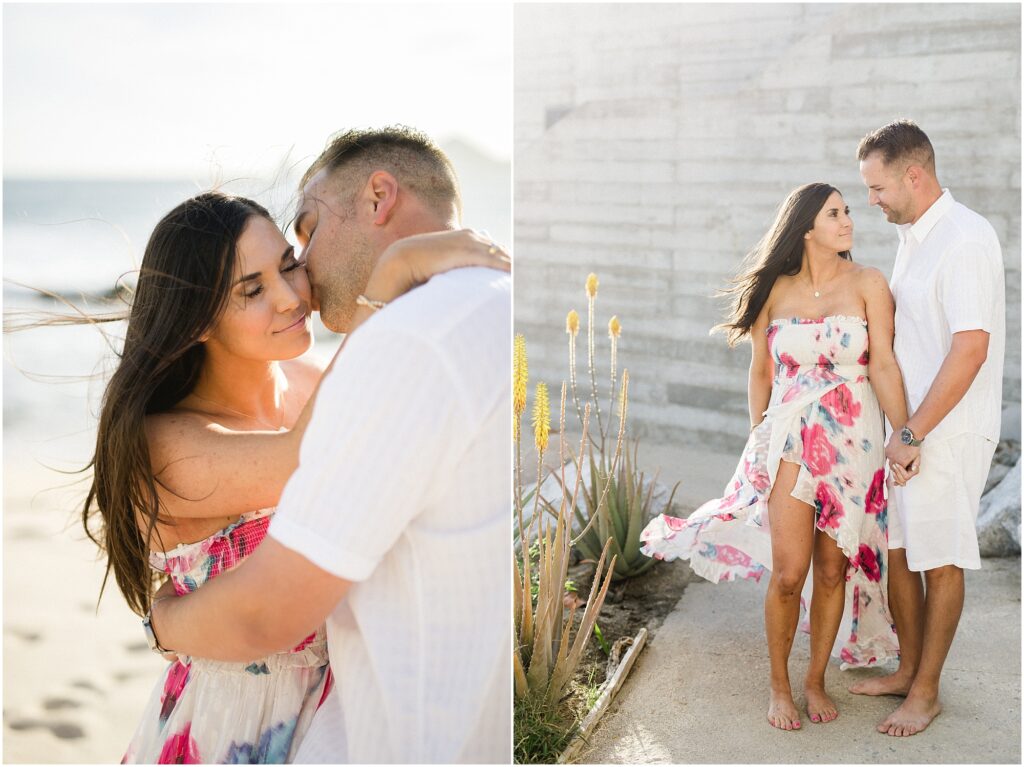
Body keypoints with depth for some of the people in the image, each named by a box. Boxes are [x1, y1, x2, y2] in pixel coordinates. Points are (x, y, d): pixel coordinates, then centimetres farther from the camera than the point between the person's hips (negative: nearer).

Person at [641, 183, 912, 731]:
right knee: (788, 574, -5)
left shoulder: (867, 284, 0)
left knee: (833, 570, 7)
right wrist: (759, 441, 12)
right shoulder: (775, 292, 3)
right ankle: (779, 686, 16)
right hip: (790, 441, 0)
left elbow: (884, 366, -7)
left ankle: (816, 679, 27)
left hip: (854, 443, 0)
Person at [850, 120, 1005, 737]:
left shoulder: (965, 240, -18)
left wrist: (915, 433, -20)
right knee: (898, 550, 15)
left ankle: (927, 691, 19)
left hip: (949, 431, -8)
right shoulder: (913, 235, 11)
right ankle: (909, 669, 31)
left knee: (940, 560, 4)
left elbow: (970, 348, -24)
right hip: (907, 423, 9)